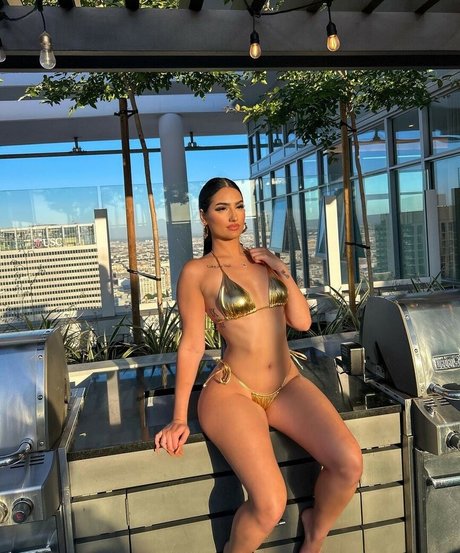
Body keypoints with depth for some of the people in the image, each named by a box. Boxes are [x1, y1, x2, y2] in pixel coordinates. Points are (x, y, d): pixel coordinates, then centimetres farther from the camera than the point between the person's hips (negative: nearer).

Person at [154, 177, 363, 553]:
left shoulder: (264, 260, 12)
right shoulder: (197, 272, -3)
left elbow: (303, 322, 8)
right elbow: (191, 346, -3)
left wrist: (282, 270, -1)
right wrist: (179, 418, -3)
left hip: (288, 385, 5)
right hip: (232, 392, -5)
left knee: (350, 464, -19)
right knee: (270, 504, -25)